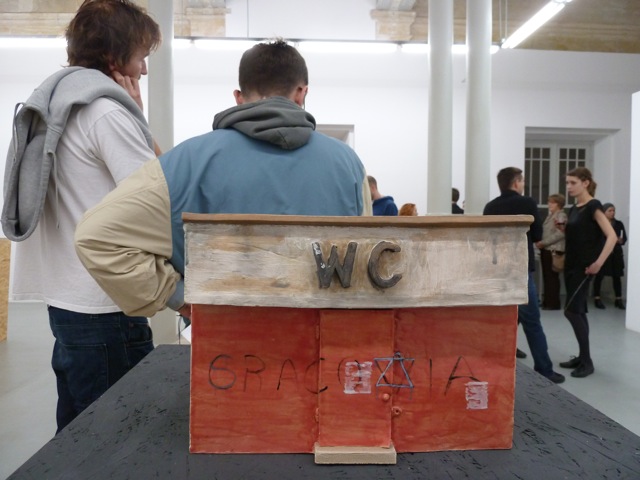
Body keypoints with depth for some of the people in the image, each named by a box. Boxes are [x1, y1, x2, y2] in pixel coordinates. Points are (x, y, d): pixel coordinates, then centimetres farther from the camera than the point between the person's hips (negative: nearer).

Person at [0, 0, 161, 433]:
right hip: (105, 306, -9)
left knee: (78, 436, 22)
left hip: (66, 298, 9)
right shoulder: (107, 112, -14)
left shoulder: (54, 104, 14)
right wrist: (138, 118, -7)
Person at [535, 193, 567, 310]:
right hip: (546, 250, 9)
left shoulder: (561, 216, -7)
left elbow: (560, 234, -19)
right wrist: (540, 242, 3)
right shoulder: (550, 215, 20)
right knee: (546, 276, 11)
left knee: (552, 277, -4)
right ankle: (547, 301, 17)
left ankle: (553, 303, 2)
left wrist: (544, 242, -19)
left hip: (554, 250, -8)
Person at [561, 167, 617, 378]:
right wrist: (563, 228, 5)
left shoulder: (593, 206, -11)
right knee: (578, 312, 11)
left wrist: (598, 262, -24)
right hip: (571, 265, 8)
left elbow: (612, 237, -19)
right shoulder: (574, 208, 13)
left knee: (572, 310, -10)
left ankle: (587, 362, 1)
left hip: (584, 266, -8)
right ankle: (582, 357, 21)